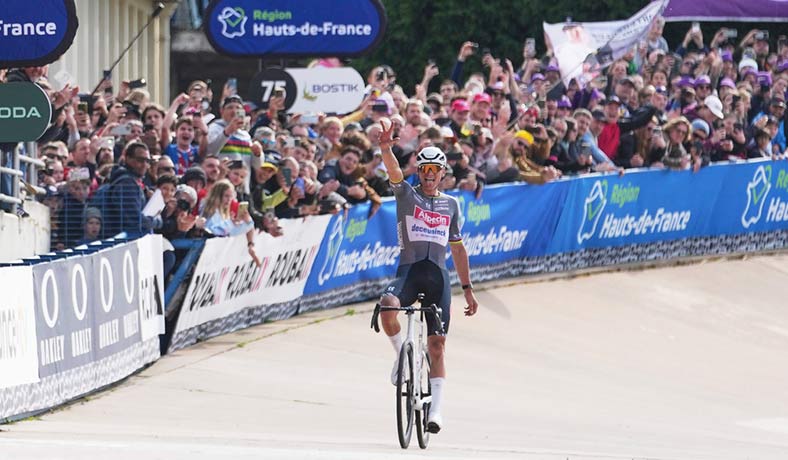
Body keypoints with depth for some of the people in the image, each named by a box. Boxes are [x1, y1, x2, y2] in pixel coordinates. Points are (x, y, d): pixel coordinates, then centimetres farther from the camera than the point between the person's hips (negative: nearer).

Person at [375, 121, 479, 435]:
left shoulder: (451, 205, 15)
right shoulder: (406, 194, 7)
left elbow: (457, 248, 19)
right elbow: (393, 171, -14)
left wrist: (467, 288, 17)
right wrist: (386, 148, -35)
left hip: (438, 276, 2)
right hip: (409, 270, -2)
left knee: (437, 345, -2)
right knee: (388, 306, -34)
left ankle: (436, 409, 2)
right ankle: (402, 354, -7)